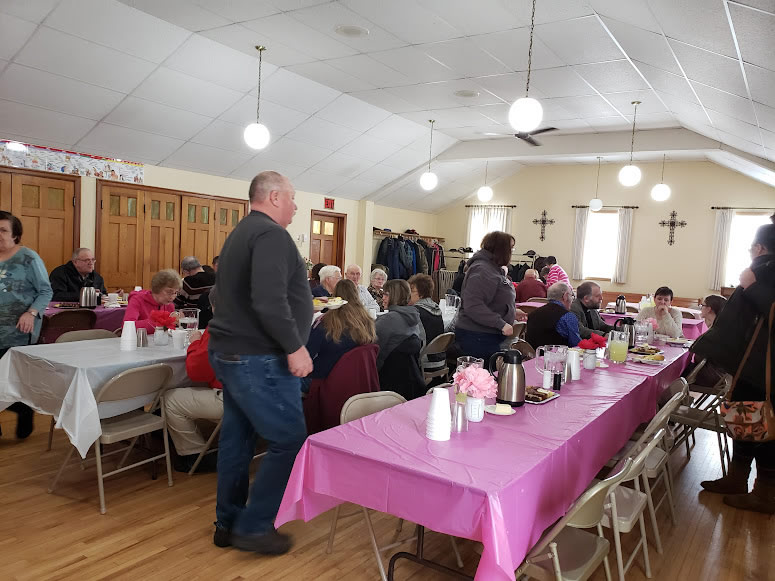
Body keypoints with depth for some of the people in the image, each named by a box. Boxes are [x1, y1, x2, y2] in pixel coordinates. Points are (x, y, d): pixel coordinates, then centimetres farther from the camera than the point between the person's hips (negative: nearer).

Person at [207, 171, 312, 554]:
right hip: (259, 359, -11)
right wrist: (295, 346, -21)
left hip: (231, 352, 11)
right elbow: (269, 300, -28)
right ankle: (253, 526, 7)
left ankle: (228, 523, 27)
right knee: (289, 440, -2)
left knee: (237, 439, 16)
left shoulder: (241, 233, 17)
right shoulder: (271, 234, -15)